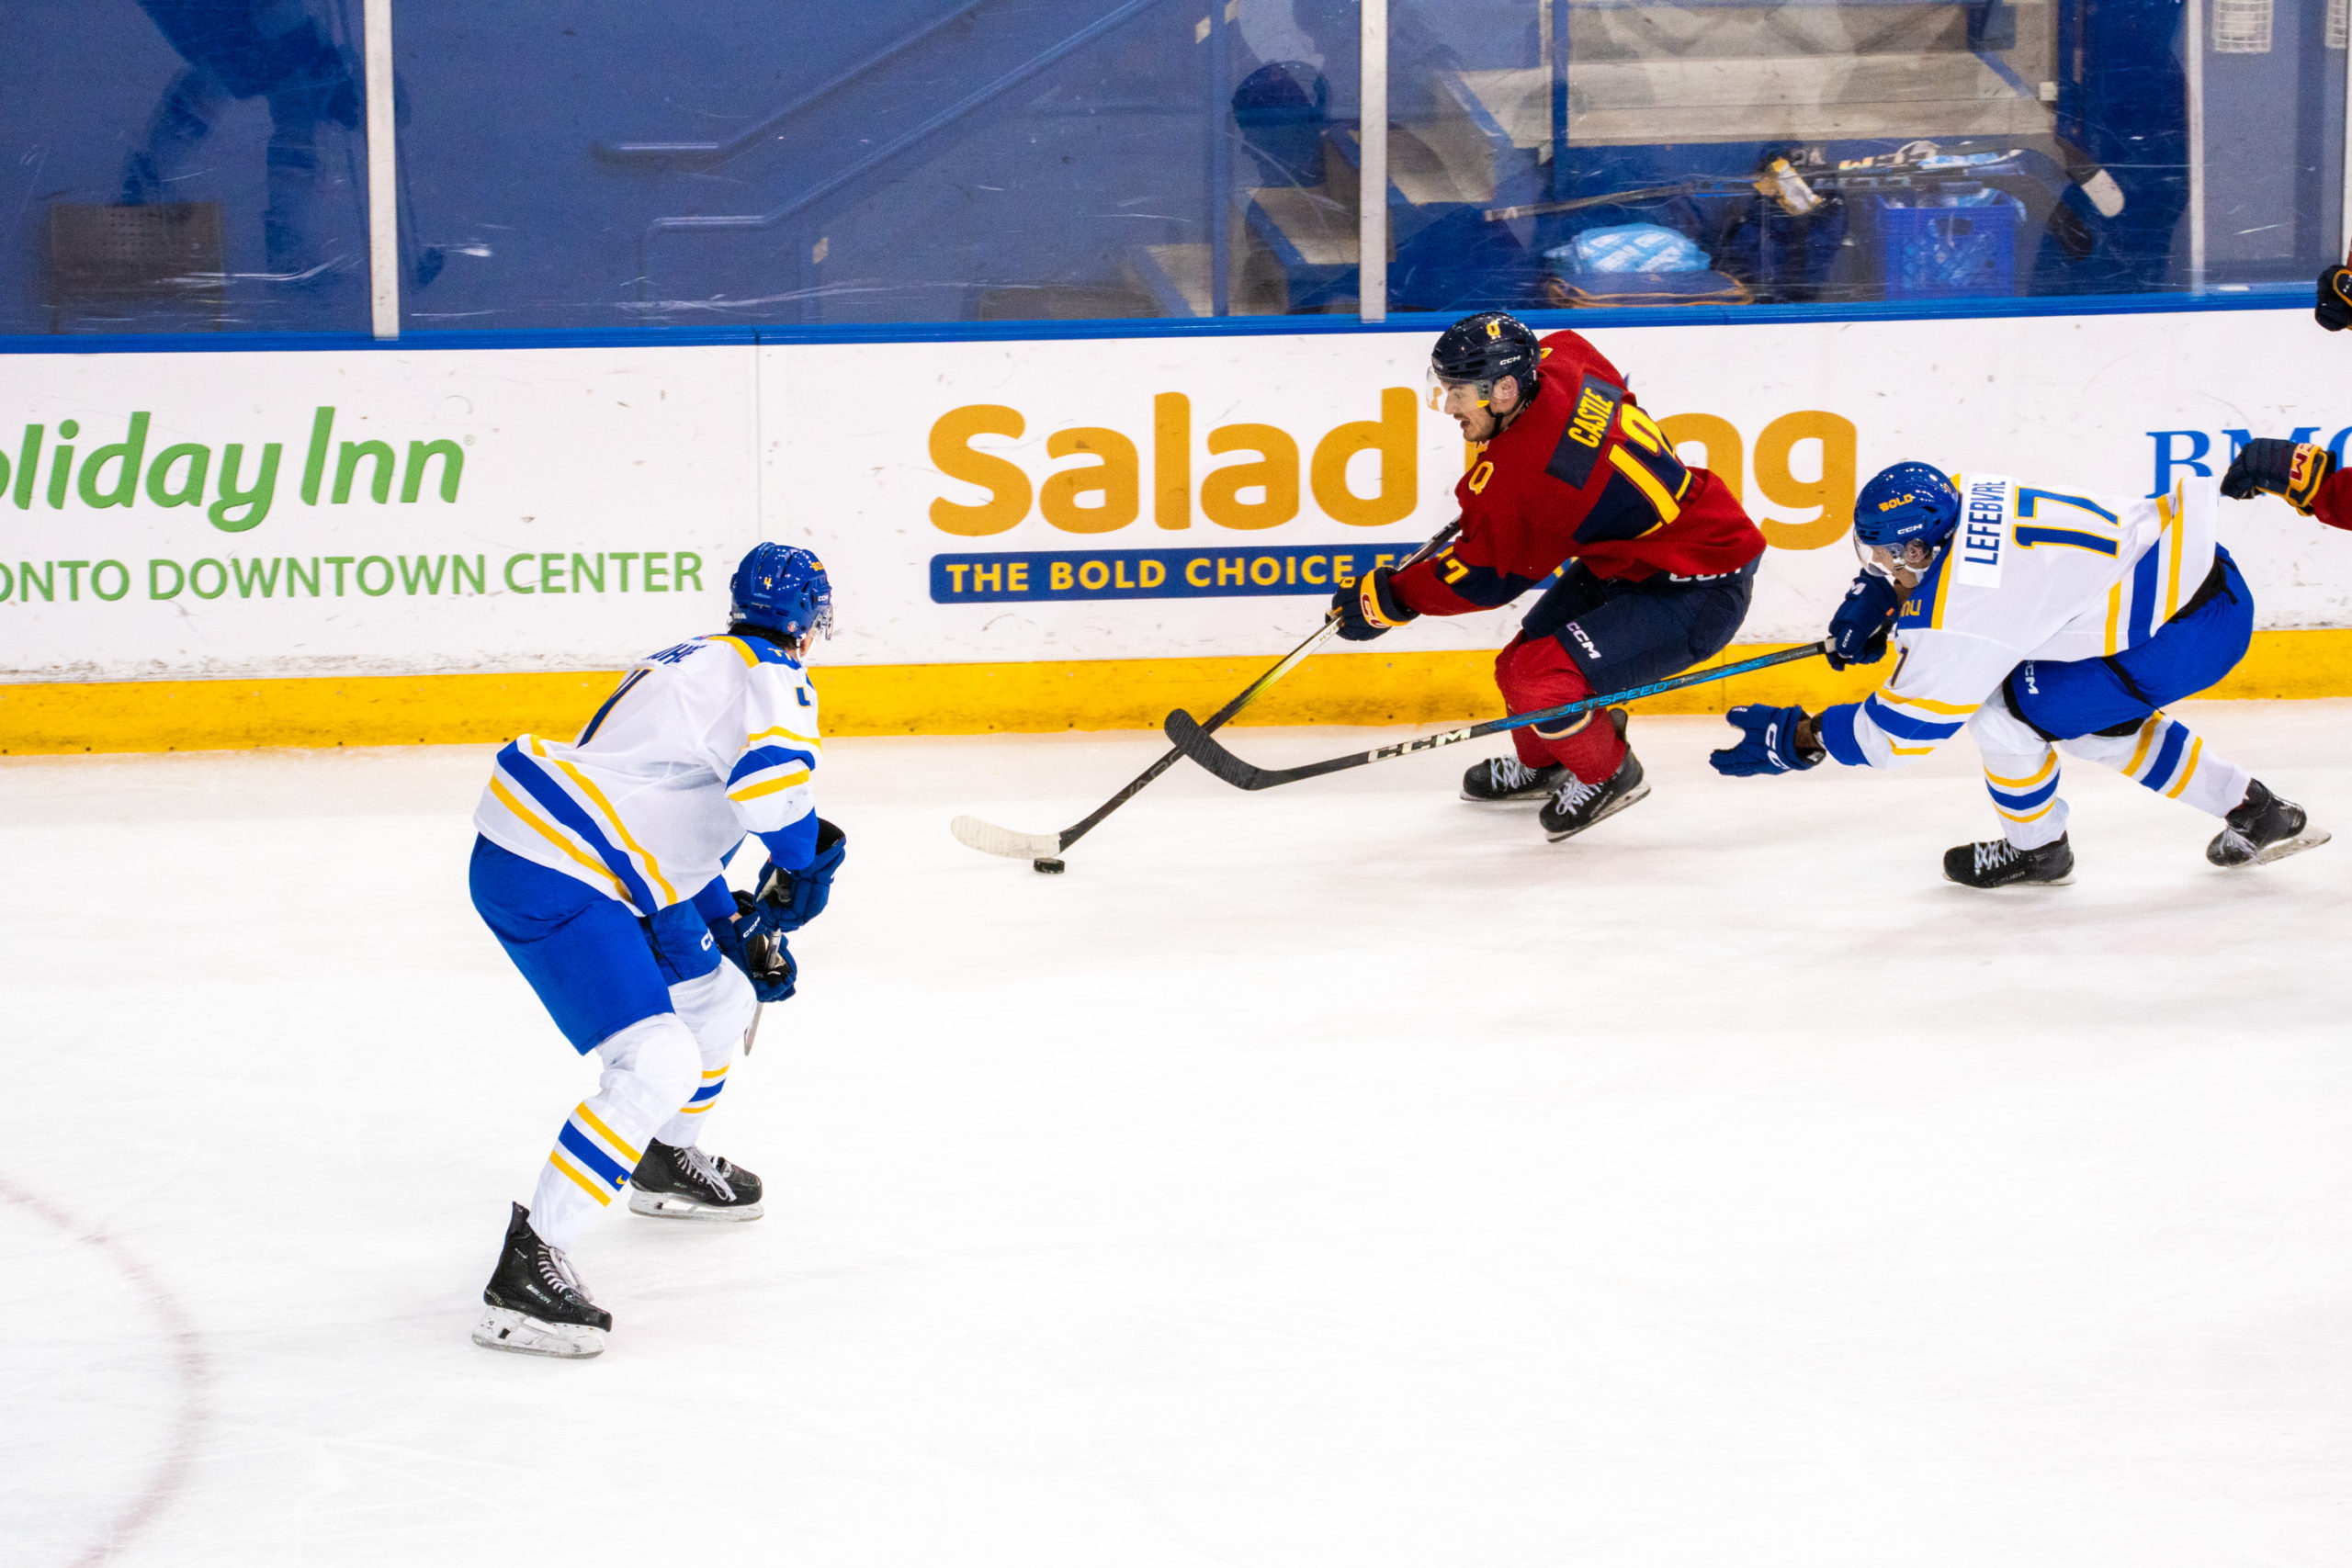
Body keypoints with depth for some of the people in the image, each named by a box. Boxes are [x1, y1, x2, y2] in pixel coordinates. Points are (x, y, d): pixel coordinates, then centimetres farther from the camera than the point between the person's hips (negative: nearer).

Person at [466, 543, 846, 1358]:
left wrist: (740, 932, 20)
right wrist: (802, 862, -10)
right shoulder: (770, 678, -10)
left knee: (721, 993, 27)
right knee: (659, 1065, -19)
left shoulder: (700, 664, 21)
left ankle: (667, 1163, 51)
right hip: (547, 884, -10)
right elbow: (772, 778, -31)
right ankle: (528, 1267, -23)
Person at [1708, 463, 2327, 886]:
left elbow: (1899, 731, -14)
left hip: (2189, 631, -9)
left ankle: (2037, 848, 21)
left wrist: (1797, 738, -6)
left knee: (2003, 711, -5)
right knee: (2093, 721, 27)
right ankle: (2257, 813, 34)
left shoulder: (1964, 616, -23)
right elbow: (1911, 539, 27)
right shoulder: (1960, 495, -1)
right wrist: (1870, 597, 20)